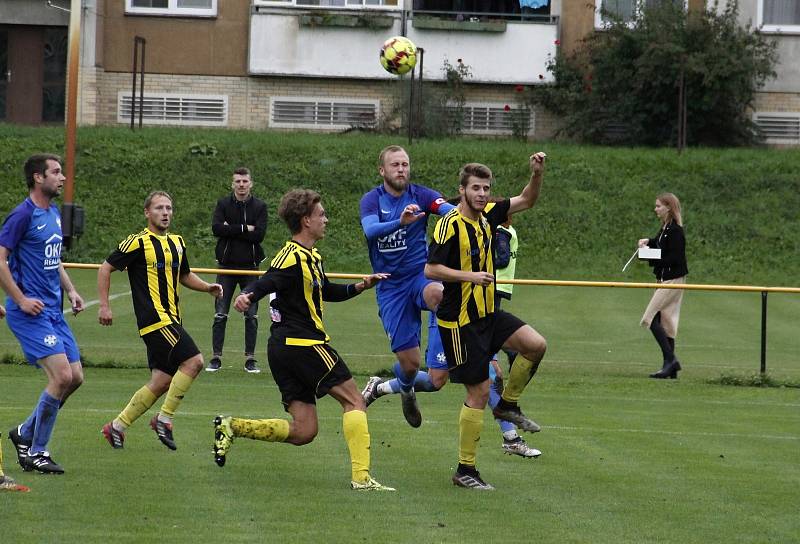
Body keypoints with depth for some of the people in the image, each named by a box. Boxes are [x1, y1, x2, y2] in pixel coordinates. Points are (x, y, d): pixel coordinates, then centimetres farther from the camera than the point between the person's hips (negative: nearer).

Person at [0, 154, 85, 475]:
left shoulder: (54, 214, 15)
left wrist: (70, 291, 14)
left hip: (53, 310, 9)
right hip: (30, 312, -9)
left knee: (75, 377, 5)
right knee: (62, 376, -16)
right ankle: (35, 453, -4)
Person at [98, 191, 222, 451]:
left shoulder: (177, 243, 15)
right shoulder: (138, 243, -7)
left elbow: (185, 276, 29)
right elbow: (105, 268, -3)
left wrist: (208, 287, 12)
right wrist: (104, 305, -8)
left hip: (171, 320, 8)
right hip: (155, 319, -8)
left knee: (162, 382, 7)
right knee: (193, 361, -18)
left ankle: (118, 427, 16)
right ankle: (164, 419, -9)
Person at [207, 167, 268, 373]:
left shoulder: (259, 206, 2)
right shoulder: (223, 204, 4)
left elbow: (259, 234, -11)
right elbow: (216, 228, -12)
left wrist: (231, 230, -12)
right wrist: (244, 229, -15)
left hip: (250, 265, 0)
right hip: (227, 264, 0)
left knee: (252, 315, 2)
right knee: (220, 315, -1)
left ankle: (250, 359, 9)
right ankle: (216, 358, 5)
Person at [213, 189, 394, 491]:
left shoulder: (311, 257, 19)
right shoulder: (293, 257, -13)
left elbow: (327, 292, 33)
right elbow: (265, 284, -27)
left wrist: (359, 287, 18)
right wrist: (247, 296, -49)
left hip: (284, 349, 10)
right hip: (304, 344, -10)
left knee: (303, 432, 5)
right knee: (353, 400, -5)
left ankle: (232, 427, 4)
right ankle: (361, 477, -11)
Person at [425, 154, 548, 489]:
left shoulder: (487, 215, 5)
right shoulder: (451, 224, -17)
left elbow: (527, 200, 14)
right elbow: (431, 270, -19)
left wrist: (537, 173, -3)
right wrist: (470, 276, -26)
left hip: (487, 313, 8)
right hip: (460, 320, -8)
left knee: (536, 345, -6)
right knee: (479, 391, -6)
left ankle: (507, 405, 16)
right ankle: (465, 470, 4)